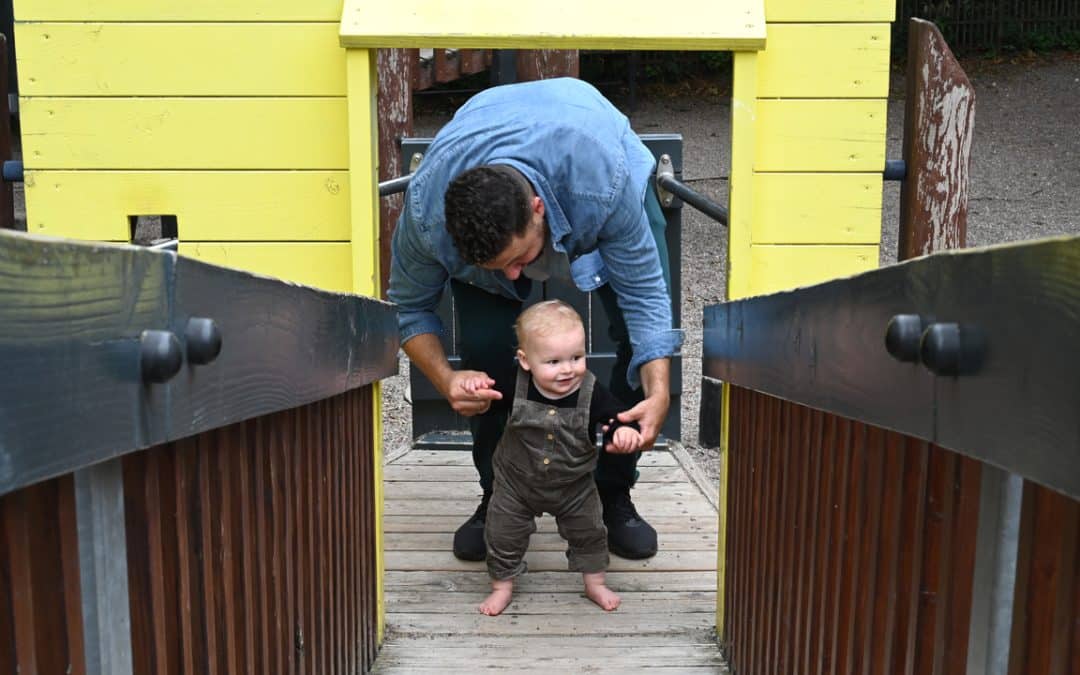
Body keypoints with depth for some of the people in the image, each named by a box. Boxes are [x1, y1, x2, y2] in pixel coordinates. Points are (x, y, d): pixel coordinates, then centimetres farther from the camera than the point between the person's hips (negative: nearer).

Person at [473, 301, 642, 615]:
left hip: (574, 485, 1)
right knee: (502, 534, 13)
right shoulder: (513, 384, -24)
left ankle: (595, 583, 44)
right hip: (516, 482, 0)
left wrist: (624, 432, -41)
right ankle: (502, 586, 40)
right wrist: (475, 383, -32)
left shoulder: (591, 392, -25)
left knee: (589, 531, 18)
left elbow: (615, 417, -18)